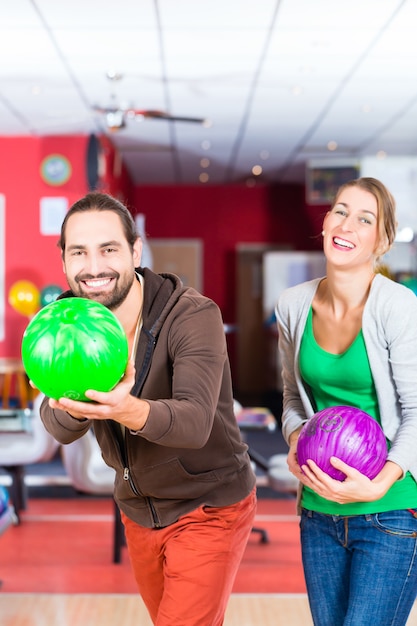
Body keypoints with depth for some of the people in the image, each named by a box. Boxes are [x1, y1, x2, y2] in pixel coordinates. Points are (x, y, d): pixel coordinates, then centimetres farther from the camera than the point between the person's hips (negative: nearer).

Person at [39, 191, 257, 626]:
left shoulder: (193, 316, -25)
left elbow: (195, 422, -37)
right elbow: (56, 425, -20)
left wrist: (130, 410, -58)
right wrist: (73, 407, -44)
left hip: (209, 509, -5)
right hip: (138, 509, 5)